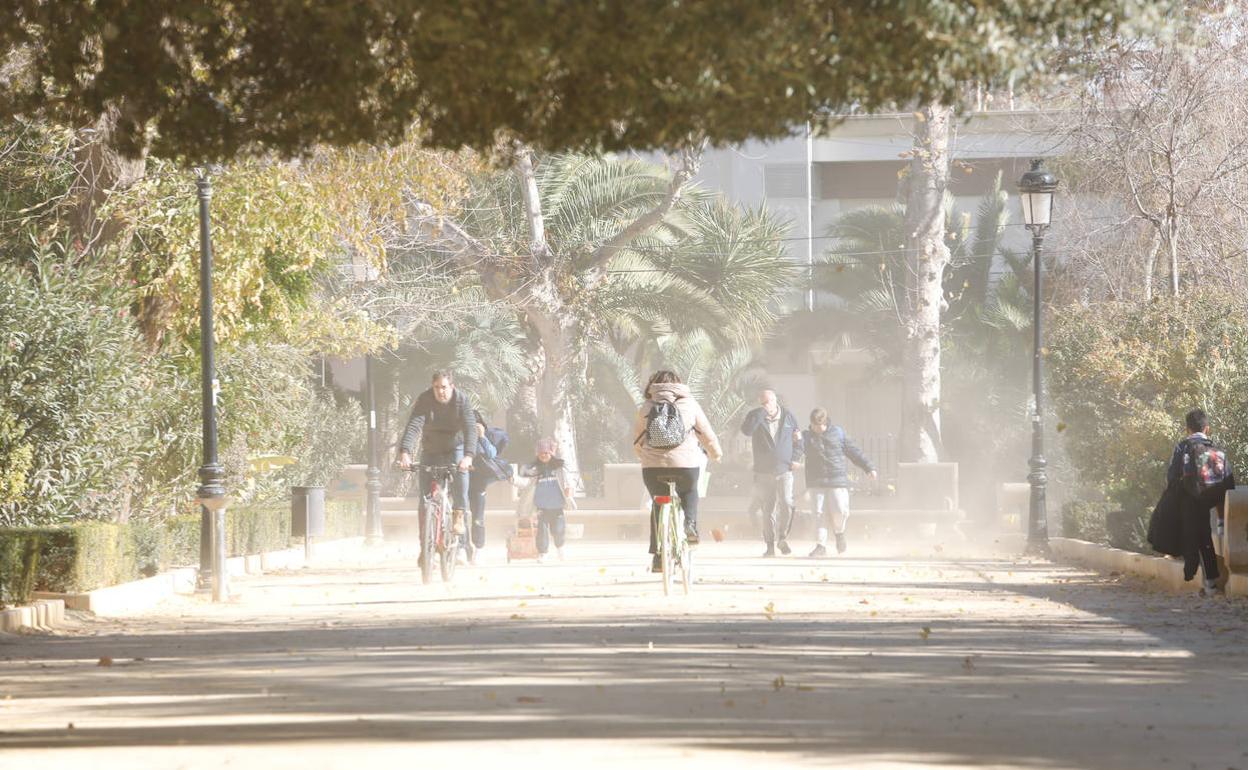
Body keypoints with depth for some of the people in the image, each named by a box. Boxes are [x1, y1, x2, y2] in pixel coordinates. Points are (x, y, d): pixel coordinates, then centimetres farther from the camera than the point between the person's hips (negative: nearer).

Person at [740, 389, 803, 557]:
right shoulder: (755, 417, 1)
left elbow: (798, 439, 17)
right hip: (764, 472, 0)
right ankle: (770, 544, 11)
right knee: (769, 509, 3)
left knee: (786, 503, -15)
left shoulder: (788, 417, 7)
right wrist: (761, 412, -20)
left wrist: (796, 458, 5)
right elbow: (746, 430, -21)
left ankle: (782, 538, 2)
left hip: (785, 470, 0)